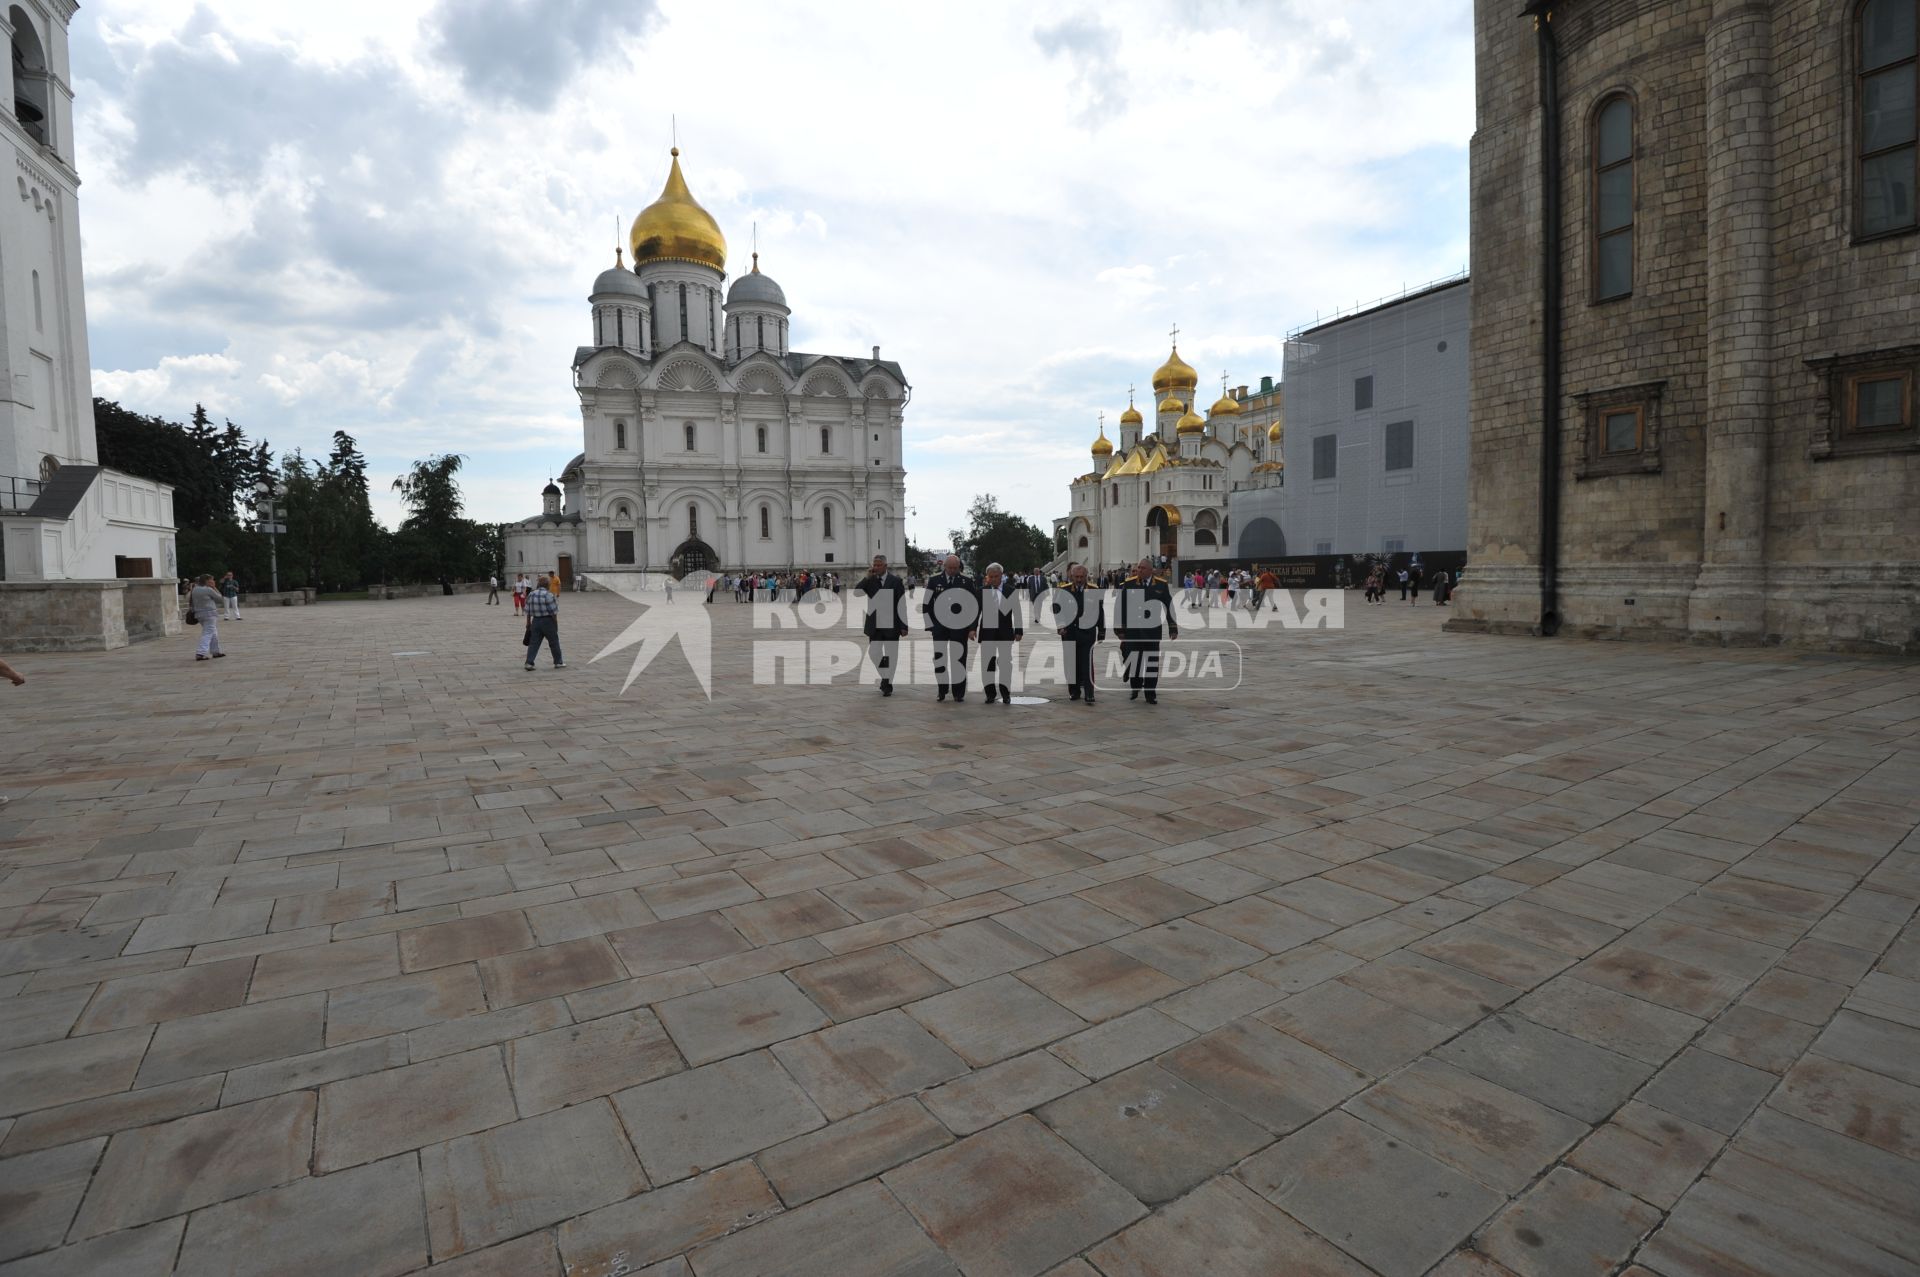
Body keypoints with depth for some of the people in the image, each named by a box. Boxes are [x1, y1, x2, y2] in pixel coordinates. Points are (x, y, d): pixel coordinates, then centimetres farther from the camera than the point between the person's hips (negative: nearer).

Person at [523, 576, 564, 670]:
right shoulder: (548, 595, -13)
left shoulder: (531, 594, 5)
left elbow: (528, 611, 9)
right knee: (554, 642, 7)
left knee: (533, 643, 6)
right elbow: (553, 611, -13)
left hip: (535, 621, 5)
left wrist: (528, 623, 17)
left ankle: (529, 663, 0)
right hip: (547, 621, -5)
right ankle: (558, 662, 14)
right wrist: (556, 623, -4)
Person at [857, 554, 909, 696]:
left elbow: (902, 605, -5)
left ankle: (888, 683, 16)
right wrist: (866, 578, -12)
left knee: (891, 655, 4)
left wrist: (904, 626, -8)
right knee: (873, 653, 2)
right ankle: (885, 677, 25)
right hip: (875, 625, 3)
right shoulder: (870, 581, 6)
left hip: (891, 625, -3)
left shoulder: (896, 581, -4)